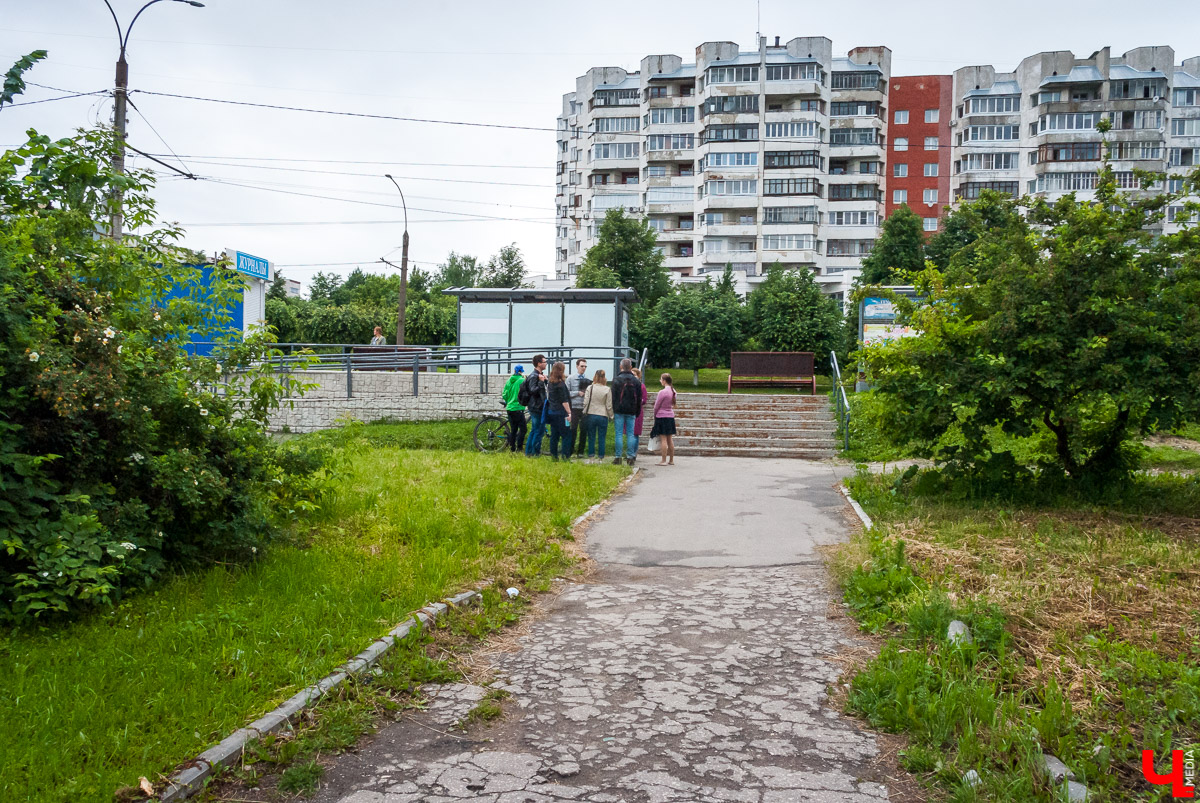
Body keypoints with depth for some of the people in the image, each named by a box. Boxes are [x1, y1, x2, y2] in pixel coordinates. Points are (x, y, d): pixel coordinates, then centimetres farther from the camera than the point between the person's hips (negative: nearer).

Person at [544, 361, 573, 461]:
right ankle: (565, 456, -7)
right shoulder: (561, 384, -13)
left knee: (554, 435, 11)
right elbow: (564, 401, -16)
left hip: (551, 412, 8)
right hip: (560, 413, -8)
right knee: (566, 435, -4)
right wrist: (569, 413, -13)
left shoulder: (551, 383, 11)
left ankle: (554, 456, 12)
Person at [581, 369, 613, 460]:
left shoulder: (590, 388, -5)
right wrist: (611, 416, 8)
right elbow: (609, 405, -3)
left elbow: (585, 402, -5)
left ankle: (591, 453, 15)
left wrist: (585, 413, 6)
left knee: (591, 436, 11)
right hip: (603, 416, -1)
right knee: (602, 437, 7)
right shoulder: (607, 390, -6)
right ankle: (601, 455, 10)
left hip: (591, 415, 1)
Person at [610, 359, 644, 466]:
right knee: (630, 434, 5)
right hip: (631, 412, 2)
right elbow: (639, 399, 9)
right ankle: (630, 457, 4)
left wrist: (613, 411, 1)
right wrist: (637, 412, 15)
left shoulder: (616, 379, -4)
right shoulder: (636, 381, 6)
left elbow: (613, 397, -4)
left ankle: (618, 457, -2)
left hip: (619, 410, -2)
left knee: (619, 434, -1)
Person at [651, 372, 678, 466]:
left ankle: (663, 460, -3)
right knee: (670, 439, 11)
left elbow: (656, 406, -10)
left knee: (663, 439, -4)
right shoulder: (673, 391, 6)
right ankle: (671, 460, 15)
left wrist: (655, 416, 8)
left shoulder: (662, 392, -17)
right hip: (671, 416, 7)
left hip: (662, 416, -7)